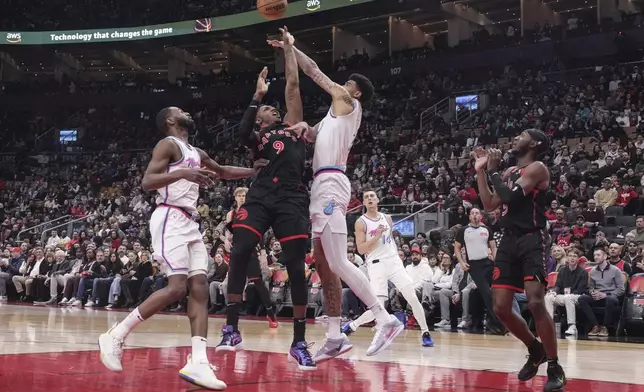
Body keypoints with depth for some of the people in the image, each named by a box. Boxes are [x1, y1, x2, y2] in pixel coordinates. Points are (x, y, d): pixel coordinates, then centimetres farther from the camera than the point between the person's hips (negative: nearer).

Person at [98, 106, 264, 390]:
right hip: (170, 219, -9)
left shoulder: (196, 153, 23)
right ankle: (115, 336, -8)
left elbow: (222, 172, 38)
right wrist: (183, 173, -28)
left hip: (190, 223, 9)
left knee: (199, 288, -4)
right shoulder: (168, 144, -4)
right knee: (177, 287, -18)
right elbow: (146, 182, -16)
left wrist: (254, 170, 30)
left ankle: (198, 363, -10)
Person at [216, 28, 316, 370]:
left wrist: (288, 47, 22)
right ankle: (231, 329, -5)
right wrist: (257, 95, 2)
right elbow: (242, 132, -2)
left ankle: (299, 342, 0)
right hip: (260, 197, 1)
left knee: (296, 267, -6)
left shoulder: (291, 124, 23)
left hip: (291, 200, -1)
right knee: (239, 254, -15)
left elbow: (293, 84, 18)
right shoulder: (257, 140, 23)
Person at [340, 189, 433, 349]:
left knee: (412, 298, -6)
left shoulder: (387, 218, 12)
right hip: (376, 264, -4)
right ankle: (351, 326, 11)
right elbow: (361, 249, -10)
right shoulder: (361, 222, -3)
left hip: (394, 261, 5)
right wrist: (377, 236, -18)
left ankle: (425, 332, 8)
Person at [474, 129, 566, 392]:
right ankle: (535, 349, 26)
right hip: (509, 241, 8)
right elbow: (490, 205, 18)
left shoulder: (537, 168, -7)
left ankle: (555, 368, -8)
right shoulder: (510, 171, 18)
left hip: (531, 241, -8)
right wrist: (480, 172, 15)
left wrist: (493, 171, -7)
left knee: (536, 303, -20)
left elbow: (511, 197, -19)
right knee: (500, 308, 4)